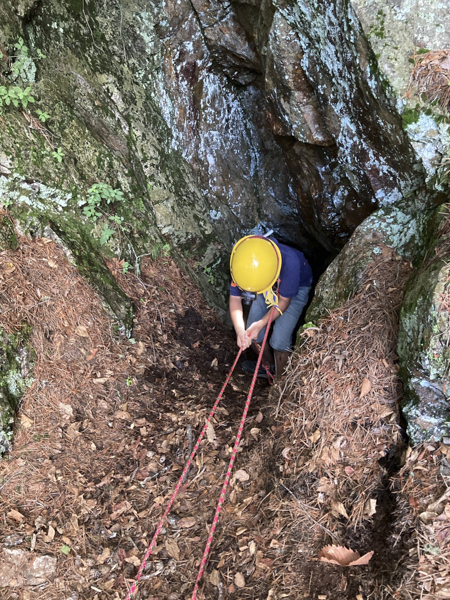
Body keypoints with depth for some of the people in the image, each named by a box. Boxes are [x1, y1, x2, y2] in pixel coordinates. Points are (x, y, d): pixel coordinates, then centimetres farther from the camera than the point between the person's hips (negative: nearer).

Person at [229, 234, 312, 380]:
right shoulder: (240, 261, -32)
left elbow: (284, 300, -26)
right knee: (252, 335, 2)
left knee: (279, 340, -13)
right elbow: (235, 298, -19)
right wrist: (239, 330, -33)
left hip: (296, 288, -4)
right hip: (267, 289, 4)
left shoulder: (290, 263, -44)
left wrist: (261, 324, -34)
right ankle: (269, 366, 33)